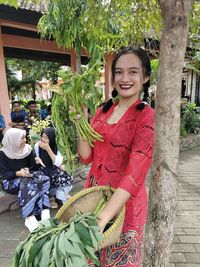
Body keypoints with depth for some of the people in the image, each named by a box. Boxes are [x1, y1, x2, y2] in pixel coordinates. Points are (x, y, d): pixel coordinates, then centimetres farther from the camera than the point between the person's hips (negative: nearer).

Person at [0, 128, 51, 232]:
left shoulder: (27, 148, 0)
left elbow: (34, 167, 1)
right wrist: (18, 173, -28)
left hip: (26, 177, 4)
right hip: (10, 181, -3)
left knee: (43, 178, -27)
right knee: (26, 183, -36)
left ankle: (45, 212, -36)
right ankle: (29, 218, -37)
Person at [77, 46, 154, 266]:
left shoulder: (147, 118, -16)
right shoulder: (103, 111, 2)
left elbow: (134, 175, -25)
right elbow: (86, 157, 0)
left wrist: (103, 217, -32)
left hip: (124, 201, -5)